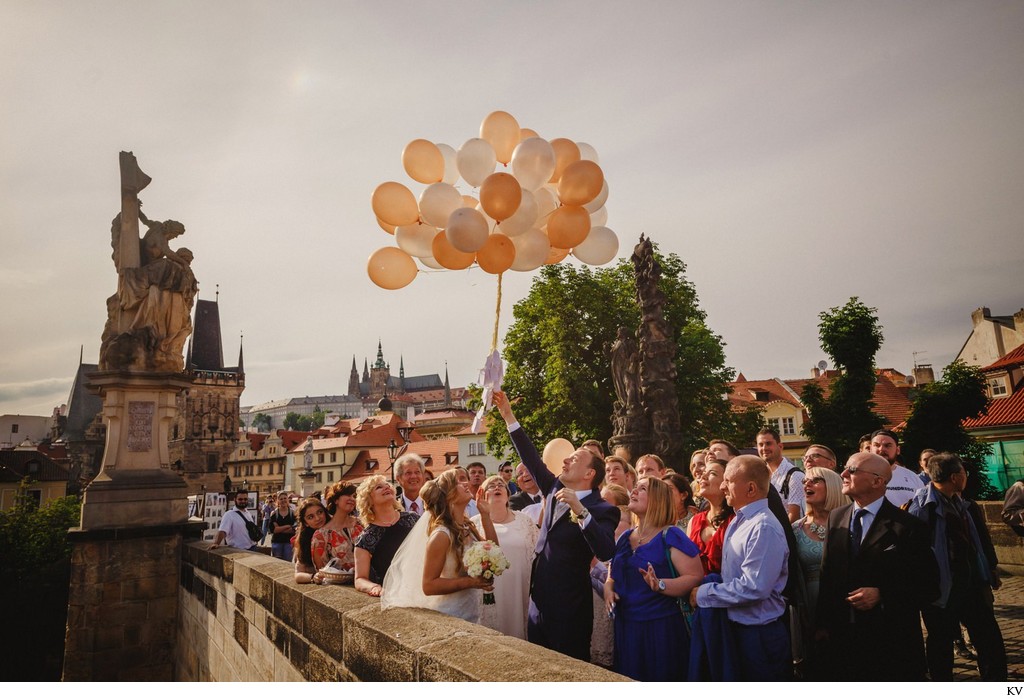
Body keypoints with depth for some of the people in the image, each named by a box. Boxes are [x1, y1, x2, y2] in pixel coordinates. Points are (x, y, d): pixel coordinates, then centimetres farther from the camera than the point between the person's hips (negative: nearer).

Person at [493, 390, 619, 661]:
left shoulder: (602, 510, -14)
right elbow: (532, 460, 8)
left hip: (570, 611, -7)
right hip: (539, 605, 7)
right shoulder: (555, 489, 7)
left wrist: (580, 510, -36)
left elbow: (605, 552, -29)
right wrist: (508, 415, 7)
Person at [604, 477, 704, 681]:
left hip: (661, 629, -6)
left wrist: (660, 585, -29)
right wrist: (608, 587, 0)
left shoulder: (671, 536, -10)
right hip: (626, 628, 6)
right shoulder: (625, 537, 10)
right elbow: (614, 574, 21)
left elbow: (696, 578, -16)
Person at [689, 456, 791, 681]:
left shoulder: (764, 528, -22)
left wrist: (703, 594, -18)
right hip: (737, 628, 8)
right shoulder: (737, 522, 7)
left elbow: (754, 587, -28)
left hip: (760, 635, -8)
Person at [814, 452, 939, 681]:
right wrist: (822, 624, 5)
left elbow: (928, 585, -8)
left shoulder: (908, 526, -10)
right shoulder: (836, 517, 4)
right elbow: (827, 574, 8)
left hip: (892, 645, -4)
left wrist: (882, 595, -19)